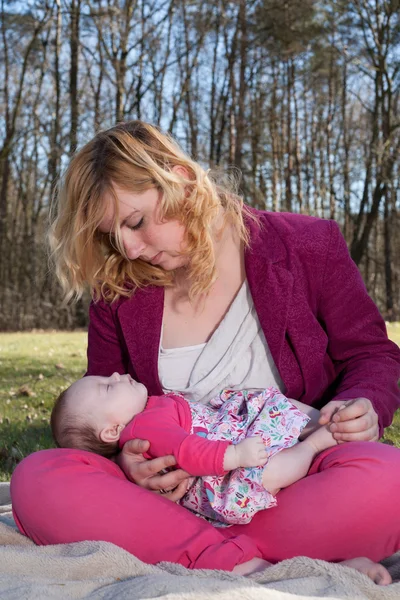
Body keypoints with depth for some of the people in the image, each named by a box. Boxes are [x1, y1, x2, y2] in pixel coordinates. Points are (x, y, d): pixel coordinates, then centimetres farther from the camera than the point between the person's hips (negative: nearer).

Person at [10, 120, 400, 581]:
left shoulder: (307, 247, -1)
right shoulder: (118, 293, 4)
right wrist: (123, 453, -12)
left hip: (289, 488, -1)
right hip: (177, 493, 2)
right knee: (36, 480, -24)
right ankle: (241, 564, -29)